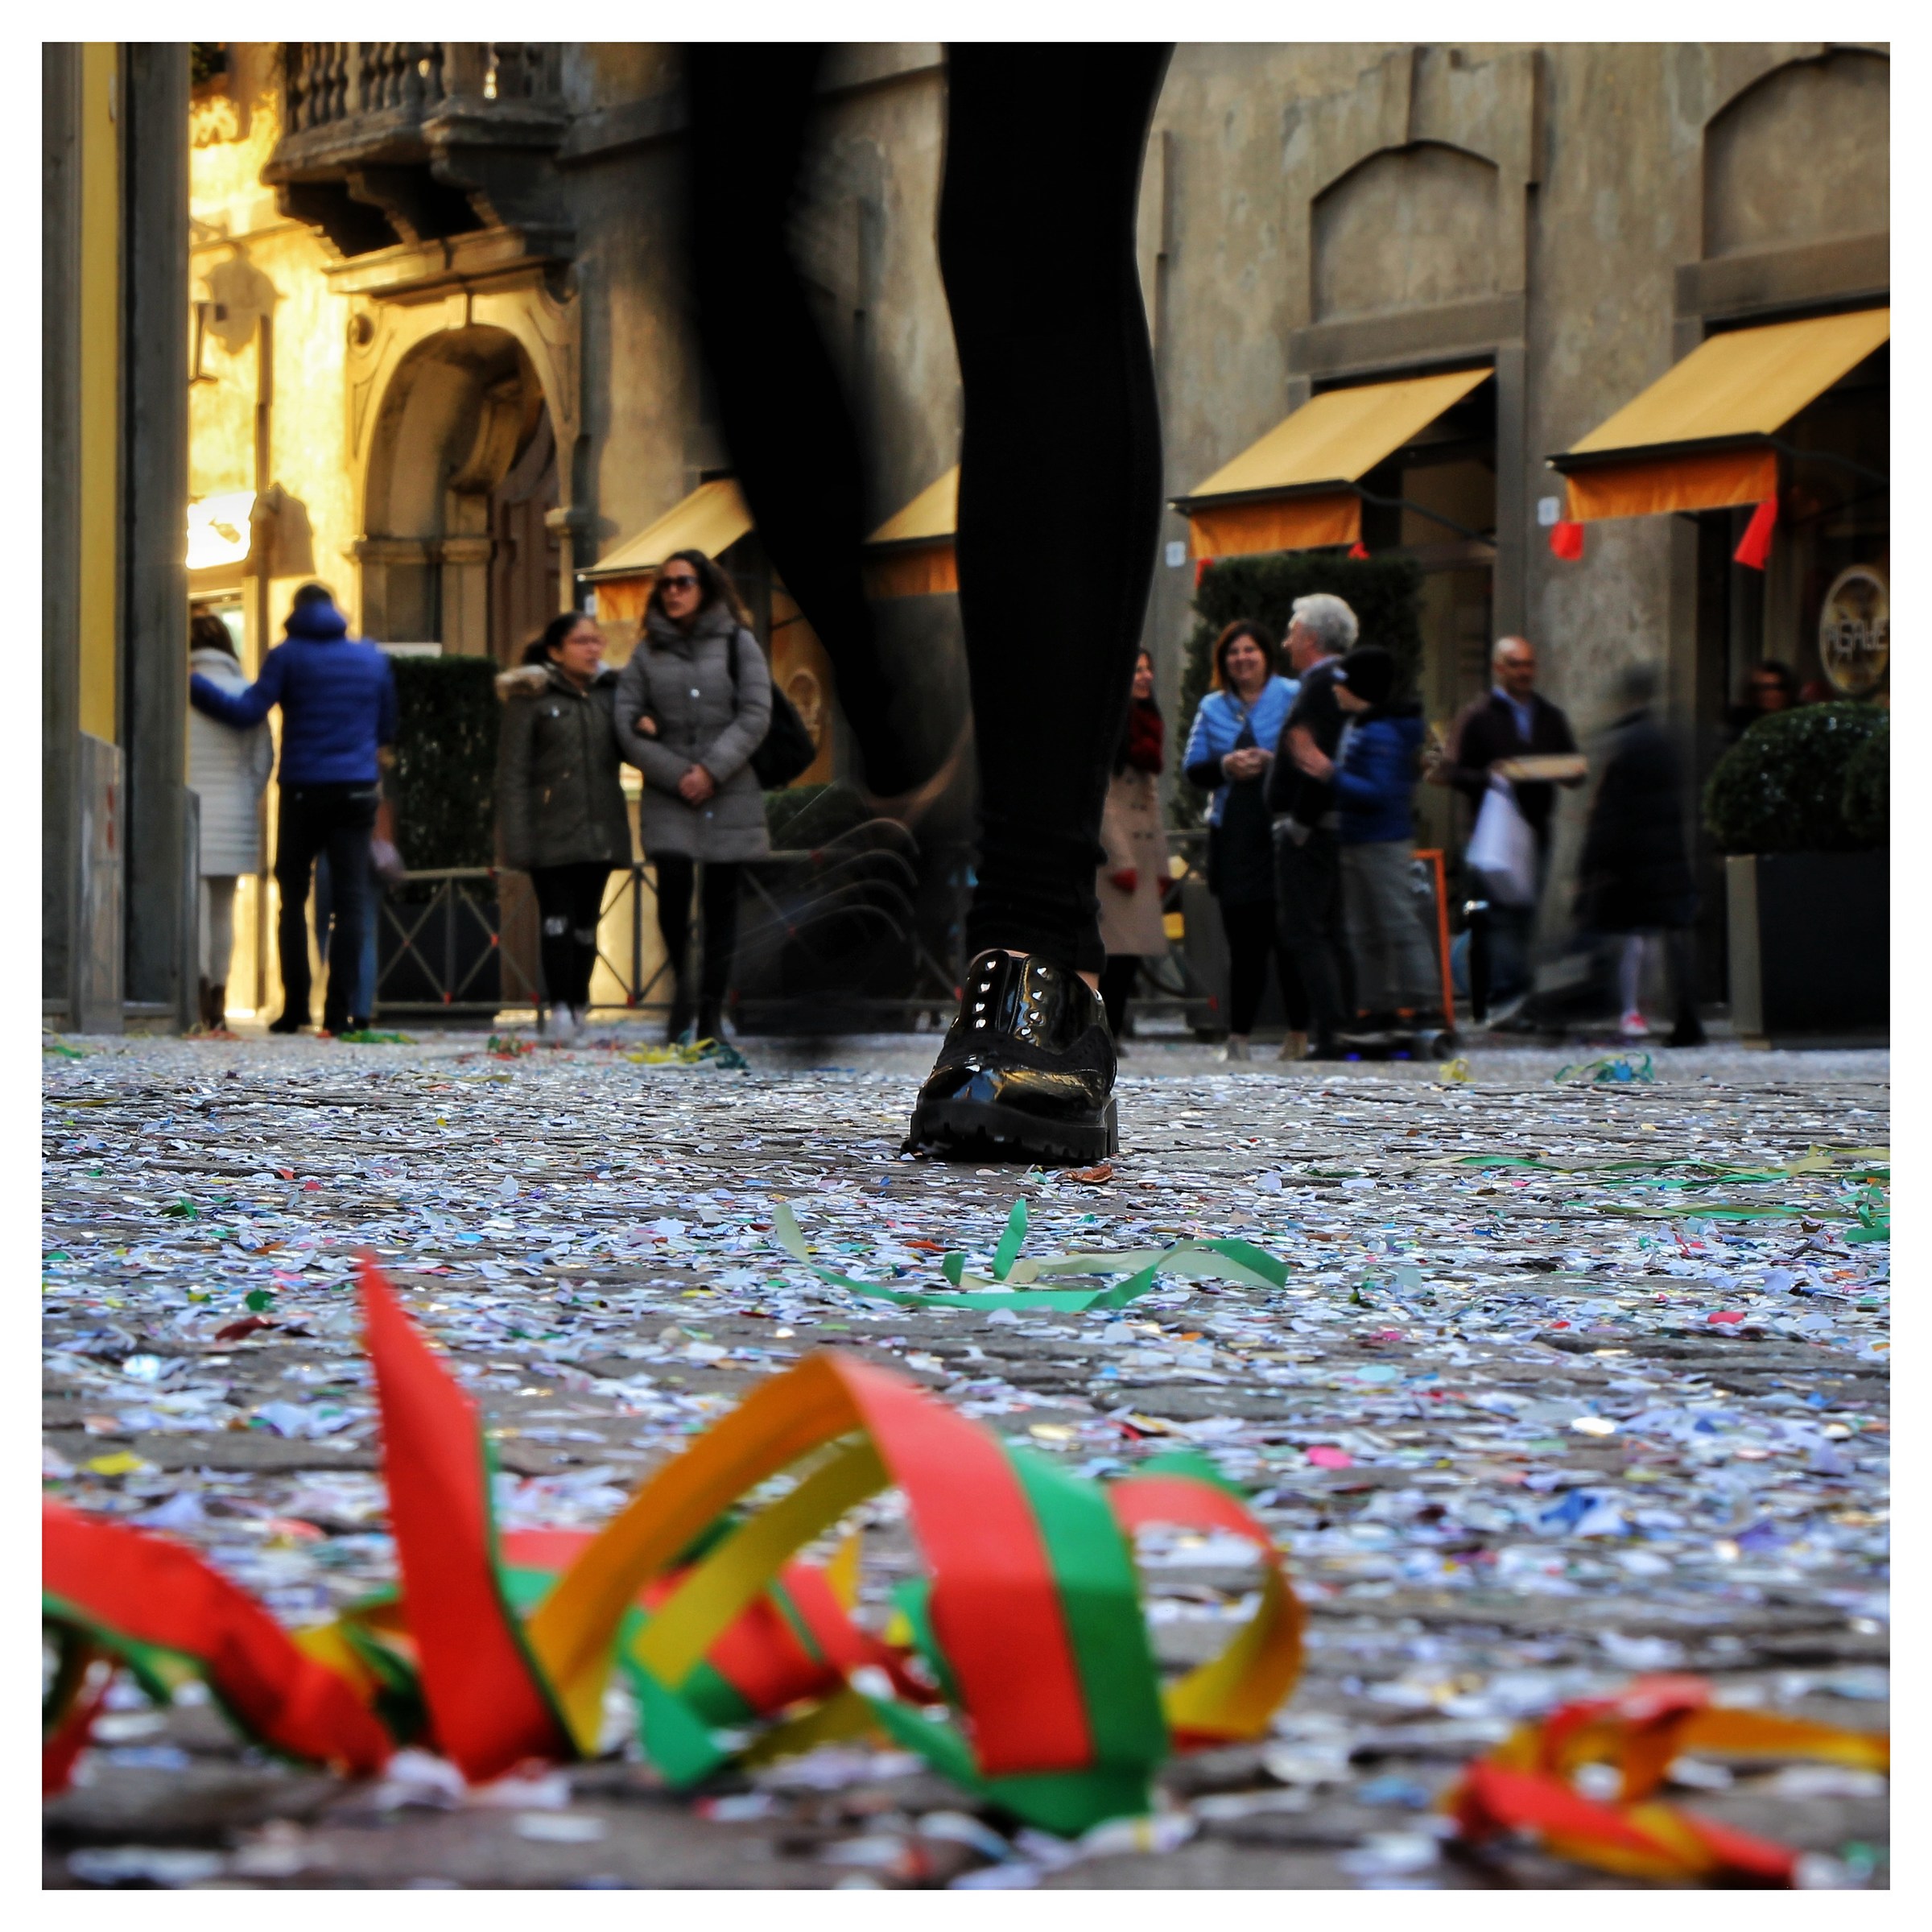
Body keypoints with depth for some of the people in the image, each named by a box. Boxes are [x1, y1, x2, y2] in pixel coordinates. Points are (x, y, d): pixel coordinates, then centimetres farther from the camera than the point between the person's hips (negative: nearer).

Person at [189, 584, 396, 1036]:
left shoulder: (287, 656, -1)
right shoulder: (372, 659, 10)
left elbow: (248, 710, -12)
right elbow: (387, 730, 16)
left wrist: (193, 685, -3)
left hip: (303, 794, -2)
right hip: (355, 793, 2)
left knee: (293, 899, 8)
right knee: (350, 900, -1)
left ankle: (294, 1008, 4)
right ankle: (338, 1010, -9)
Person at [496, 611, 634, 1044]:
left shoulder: (610, 693, 11)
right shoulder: (531, 697, -2)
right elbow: (513, 772, -5)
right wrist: (516, 839, -11)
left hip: (599, 830, 4)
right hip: (551, 831, -4)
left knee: (586, 922, 8)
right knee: (557, 919, -9)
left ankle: (578, 1008, 15)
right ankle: (560, 1009, -9)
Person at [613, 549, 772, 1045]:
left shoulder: (737, 643, 6)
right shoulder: (648, 651, 10)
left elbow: (755, 715, -2)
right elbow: (628, 724, 3)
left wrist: (711, 770, -12)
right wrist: (676, 775, -8)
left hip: (729, 794, 0)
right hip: (668, 795, 0)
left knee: (722, 899, 1)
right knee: (673, 882, -18)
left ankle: (711, 1012, 7)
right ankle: (681, 982, 4)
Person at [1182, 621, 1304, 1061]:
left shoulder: (1293, 696, 4)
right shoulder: (1212, 707, 16)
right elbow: (1192, 768, 11)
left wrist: (1272, 760, -17)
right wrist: (1226, 766, -7)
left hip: (1283, 832, -3)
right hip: (1234, 838, 3)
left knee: (1289, 936, -4)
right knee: (1243, 942, 3)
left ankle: (1299, 1034, 4)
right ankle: (1237, 1037, 6)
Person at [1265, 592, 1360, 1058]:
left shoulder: (1319, 685, -14)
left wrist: (1299, 824, -17)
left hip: (1309, 829, -10)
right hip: (1333, 827, 10)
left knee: (1305, 935, -9)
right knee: (1332, 934, 12)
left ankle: (1329, 1035, -14)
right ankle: (1346, 1029, 13)